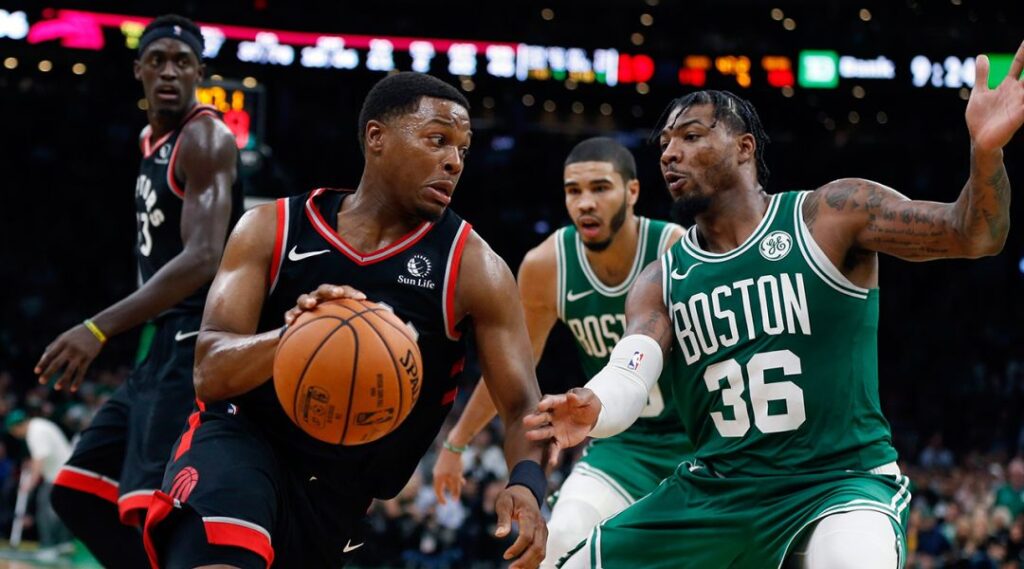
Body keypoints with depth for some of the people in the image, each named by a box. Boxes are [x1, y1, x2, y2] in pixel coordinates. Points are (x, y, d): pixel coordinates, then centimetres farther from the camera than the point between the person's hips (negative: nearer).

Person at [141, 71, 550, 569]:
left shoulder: (473, 268, -6)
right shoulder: (272, 229, -4)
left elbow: (522, 405, -10)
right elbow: (210, 373, -13)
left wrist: (526, 485, -34)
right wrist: (293, 336, -35)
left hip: (339, 493, 2)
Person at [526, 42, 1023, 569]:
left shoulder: (832, 216, -5)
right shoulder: (660, 282, 7)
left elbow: (972, 235, -10)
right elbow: (627, 377, -7)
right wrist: (594, 408, -32)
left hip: (839, 483, -5)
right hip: (714, 492, 5)